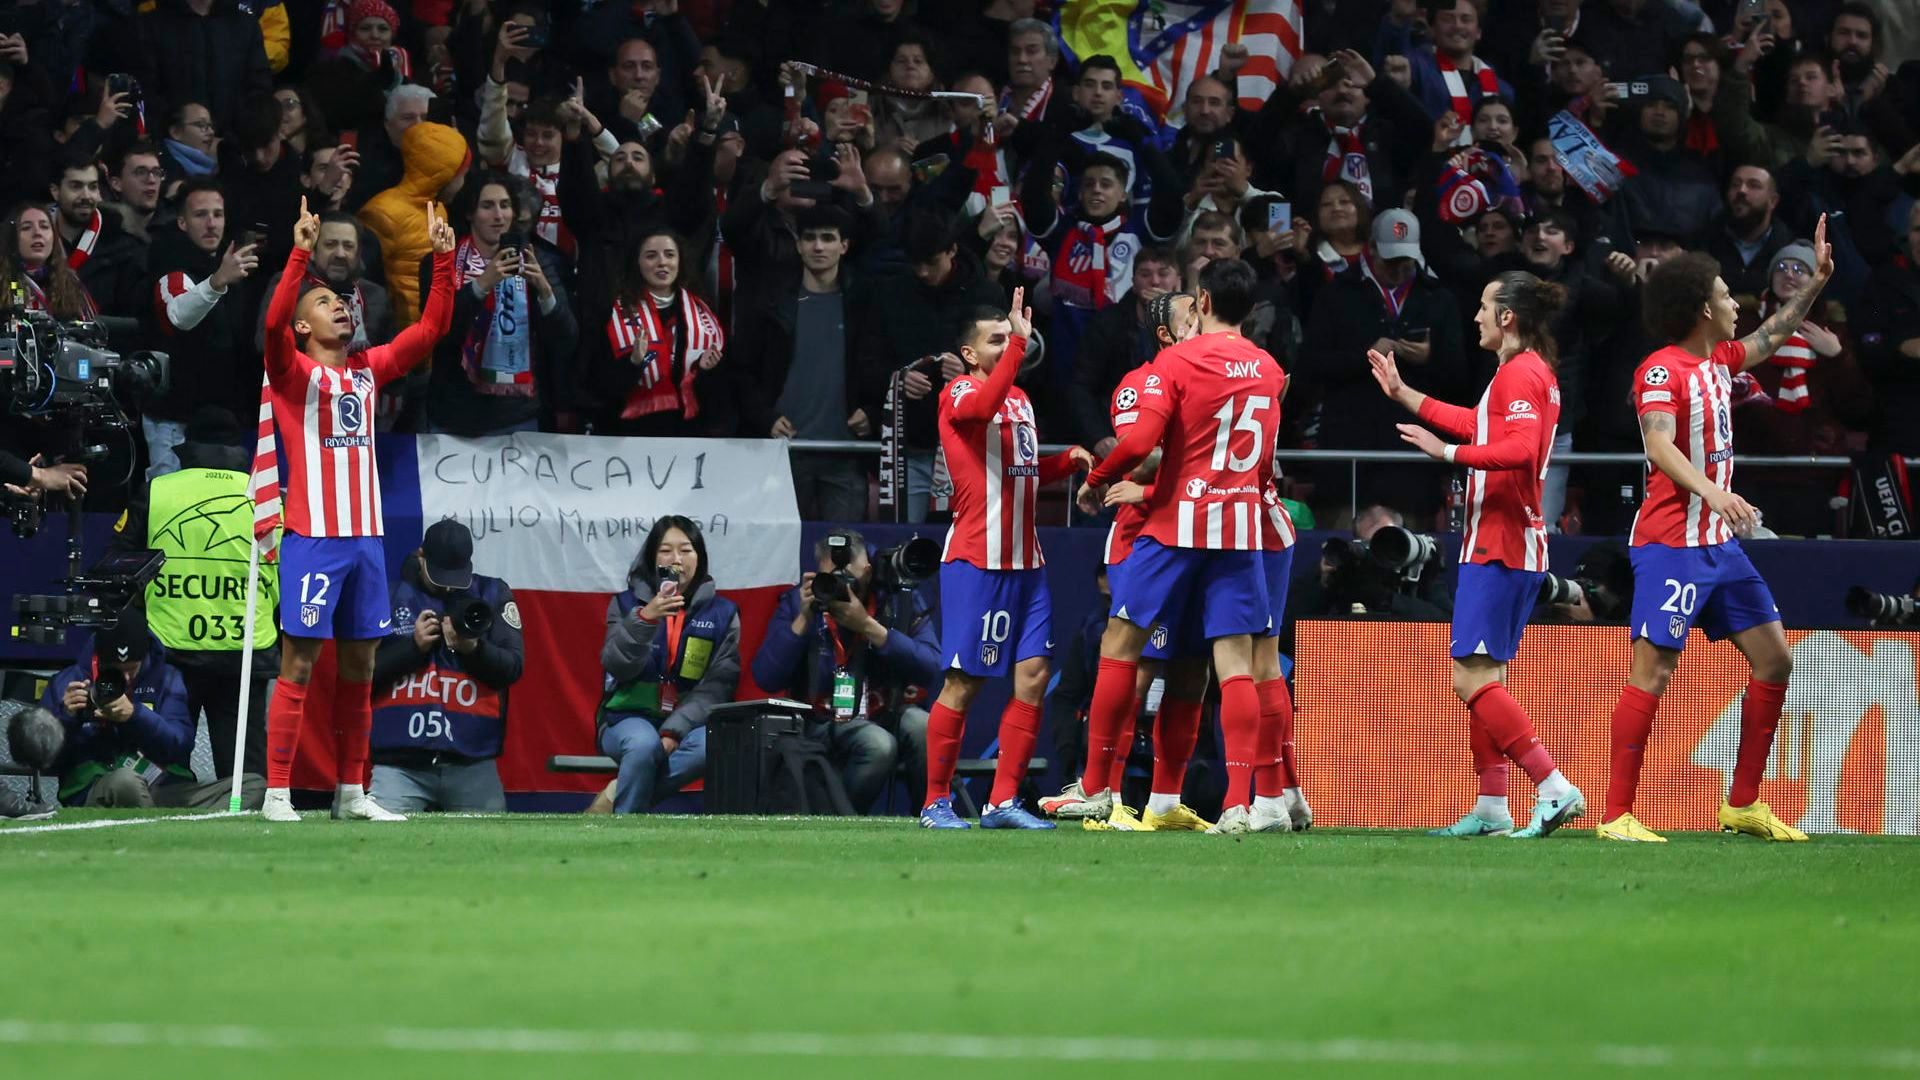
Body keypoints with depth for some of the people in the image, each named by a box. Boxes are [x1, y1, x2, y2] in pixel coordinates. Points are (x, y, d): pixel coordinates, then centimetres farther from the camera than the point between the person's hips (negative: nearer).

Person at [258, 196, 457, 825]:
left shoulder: (368, 369, 15)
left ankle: (351, 792, 13)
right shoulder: (294, 371, -1)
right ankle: (277, 794, -6)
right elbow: (273, 323, -21)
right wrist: (300, 254, -28)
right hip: (312, 538, -6)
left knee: (359, 666, 8)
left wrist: (443, 260, 7)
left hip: (365, 537, 6)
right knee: (299, 664, -7)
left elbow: (432, 327, 17)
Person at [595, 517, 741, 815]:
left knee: (713, 745, -35)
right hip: (631, 718, -1)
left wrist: (675, 731, -18)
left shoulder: (722, 612, 6)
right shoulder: (628, 603, 6)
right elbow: (617, 667, -9)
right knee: (644, 744, -38)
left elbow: (717, 686, -3)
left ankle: (616, 795, -23)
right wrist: (644, 619, -25)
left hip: (688, 723, 1)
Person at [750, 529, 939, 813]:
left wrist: (868, 627, -22)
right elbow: (766, 680, -9)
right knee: (878, 744, -33)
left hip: (891, 714, 1)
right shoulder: (799, 603, 0)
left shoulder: (901, 599, -1)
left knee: (921, 726, -32)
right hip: (825, 724, -1)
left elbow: (930, 668, -15)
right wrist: (803, 619, -17)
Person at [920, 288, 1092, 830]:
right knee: (964, 682, -4)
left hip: (1025, 562, 7)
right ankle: (936, 802, 5)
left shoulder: (1020, 398, 18)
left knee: (1032, 677, 0)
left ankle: (1004, 801, 4)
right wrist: (1019, 344, -34)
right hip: (975, 561, -7)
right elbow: (984, 405, -31)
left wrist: (1069, 460, 12)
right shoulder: (959, 394, -6)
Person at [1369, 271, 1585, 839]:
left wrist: (1447, 451, -24)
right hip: (1509, 543, 11)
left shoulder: (1519, 373, -13)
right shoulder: (1531, 372, 18)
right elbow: (1479, 425, 34)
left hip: (1499, 546, -11)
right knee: (1483, 679, 14)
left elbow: (1520, 449, -28)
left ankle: (1556, 790, -20)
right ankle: (1491, 809, 15)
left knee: (1473, 679, -14)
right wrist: (1403, 393, 39)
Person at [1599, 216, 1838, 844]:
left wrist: (1816, 281, 27)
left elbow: (1772, 336, 31)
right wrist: (1713, 491, -43)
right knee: (1652, 674, -11)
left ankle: (1744, 805, 16)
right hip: (1670, 547, -9)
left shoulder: (1717, 361, 12)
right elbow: (1660, 447, -29)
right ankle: (1617, 816, -8)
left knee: (1774, 659, 9)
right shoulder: (1661, 371, -14)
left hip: (1719, 544, 9)